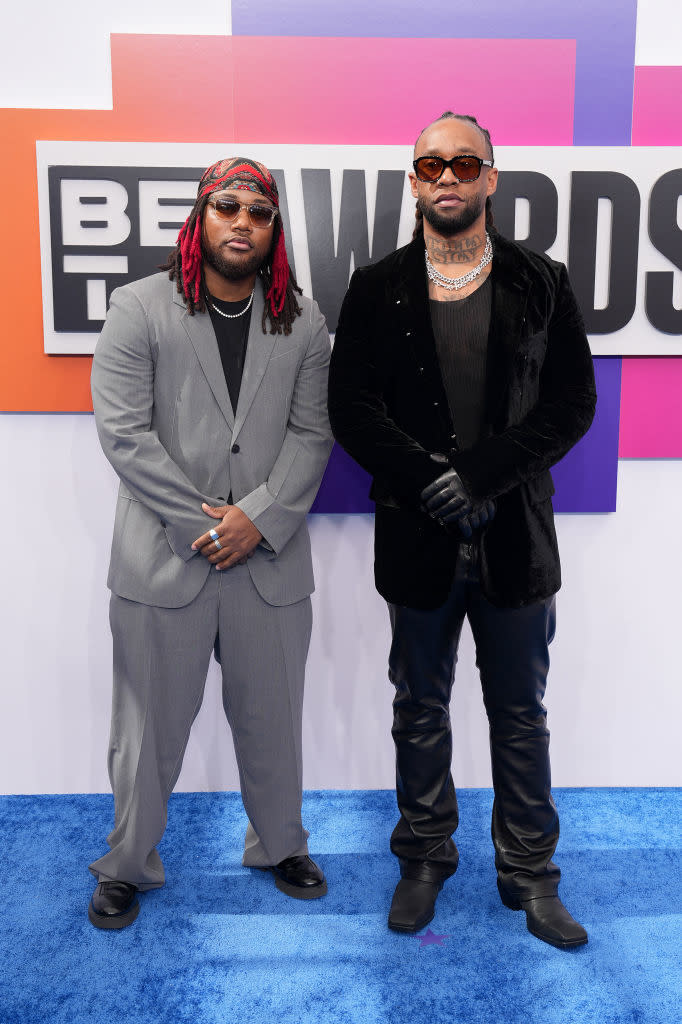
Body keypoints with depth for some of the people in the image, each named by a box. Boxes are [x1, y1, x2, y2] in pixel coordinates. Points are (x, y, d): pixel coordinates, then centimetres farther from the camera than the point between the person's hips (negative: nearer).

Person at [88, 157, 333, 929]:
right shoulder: (140, 309, -1)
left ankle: (279, 846, 39)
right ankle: (127, 865, 33)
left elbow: (311, 435, 1)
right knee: (151, 725, 11)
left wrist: (258, 517, -12)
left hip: (270, 560, 2)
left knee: (272, 720, 16)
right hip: (162, 559, -2)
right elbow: (122, 432, -8)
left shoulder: (303, 323, 6)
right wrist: (198, 521, -12)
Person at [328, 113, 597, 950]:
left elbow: (572, 401, -4)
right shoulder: (377, 289, 3)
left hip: (515, 538, 0)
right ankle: (425, 857, 35)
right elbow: (351, 409, -3)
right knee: (420, 710, 15)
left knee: (520, 715, 12)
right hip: (417, 541, 0)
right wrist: (429, 482, -15)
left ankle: (529, 871, 31)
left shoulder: (543, 283, 3)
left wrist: (478, 477, -15)